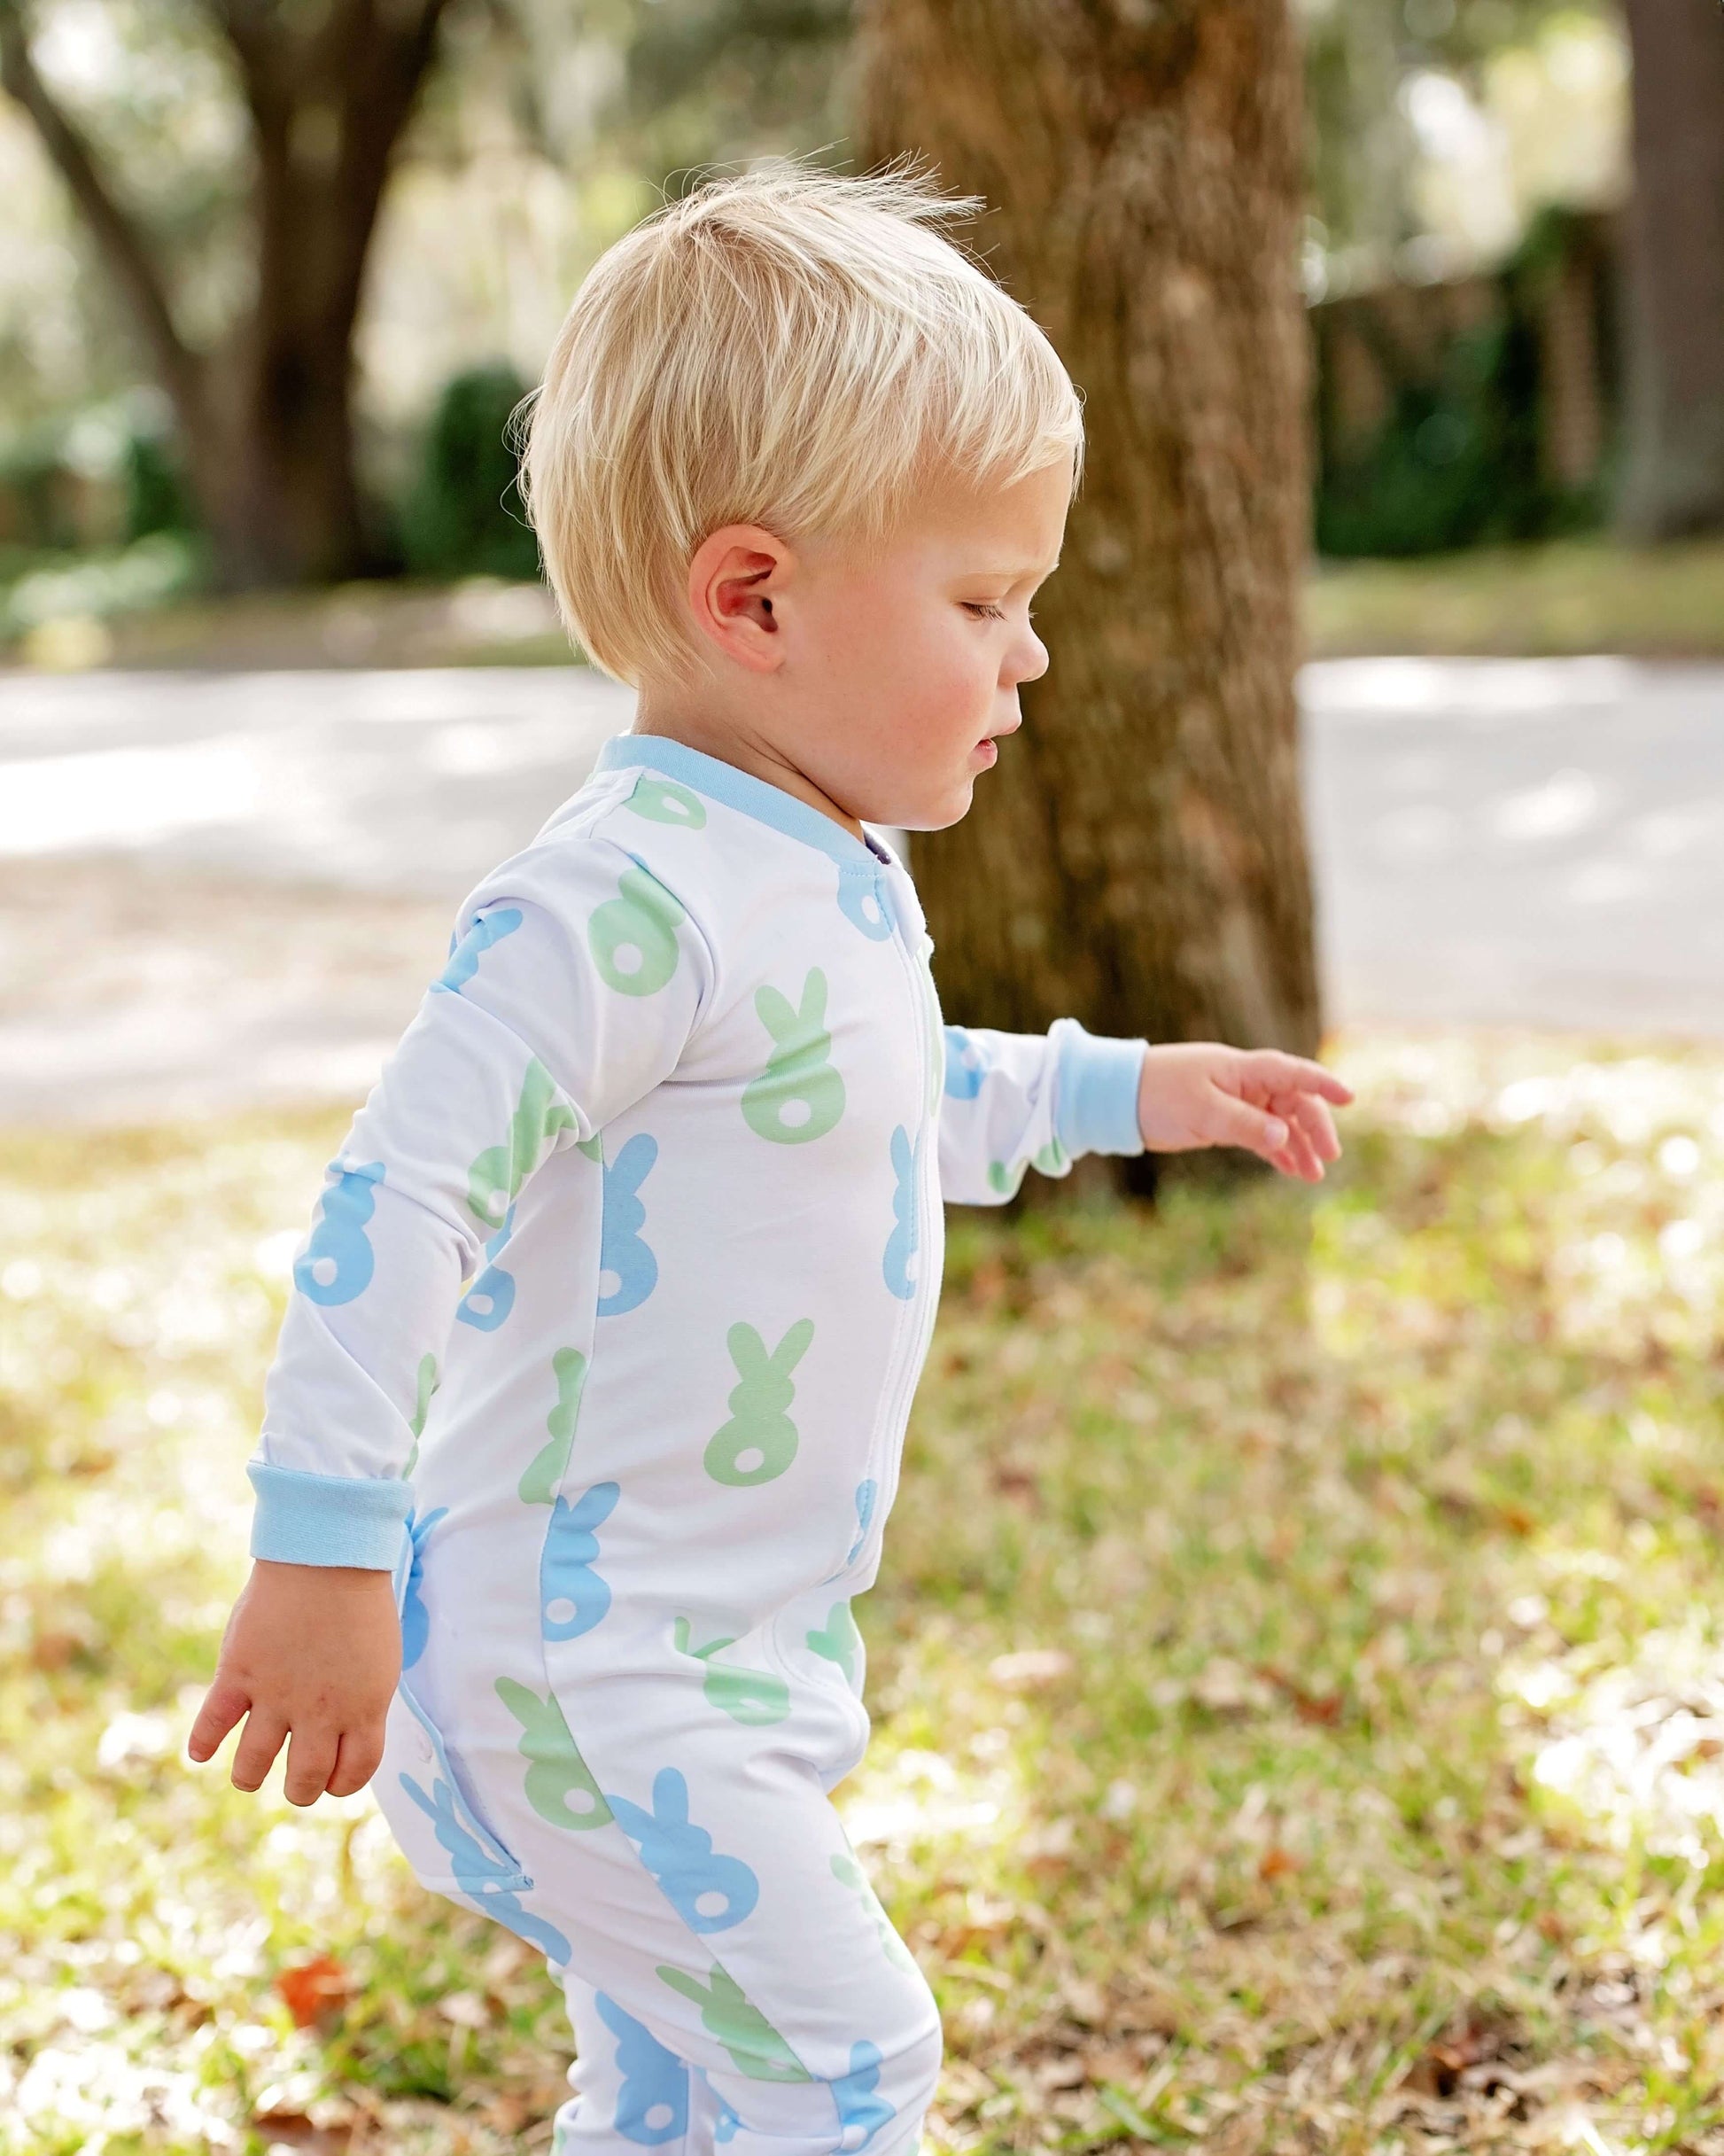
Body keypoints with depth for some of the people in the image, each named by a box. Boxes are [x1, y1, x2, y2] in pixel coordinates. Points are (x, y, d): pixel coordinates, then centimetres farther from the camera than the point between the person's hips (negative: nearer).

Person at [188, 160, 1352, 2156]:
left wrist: (1116, 1091, 29)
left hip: (728, 1640, 10)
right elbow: (398, 1197, -28)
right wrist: (321, 1552, -29)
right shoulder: (629, 902, -25)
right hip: (587, 1654, -10)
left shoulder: (833, 882, 8)